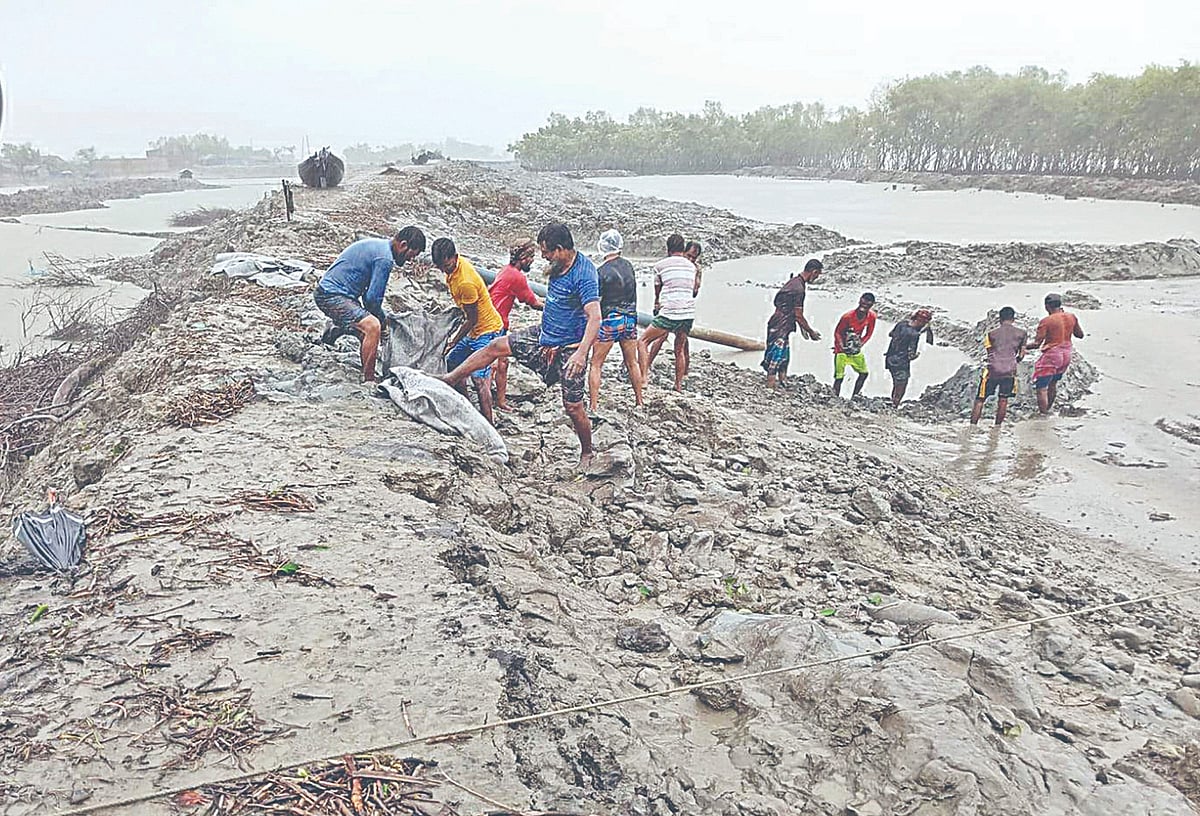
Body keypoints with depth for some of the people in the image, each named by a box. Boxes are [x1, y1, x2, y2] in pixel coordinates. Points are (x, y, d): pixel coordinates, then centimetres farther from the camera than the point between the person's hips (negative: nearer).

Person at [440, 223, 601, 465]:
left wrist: (582, 353, -44)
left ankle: (587, 454, 20)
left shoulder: (584, 274, -25)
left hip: (569, 348, -9)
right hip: (544, 335, 9)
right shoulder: (559, 266, 2)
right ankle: (447, 381, 18)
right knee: (496, 346, 9)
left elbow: (595, 317, -34)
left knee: (573, 407, -2)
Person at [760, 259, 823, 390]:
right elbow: (798, 315, -17)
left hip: (784, 327, 10)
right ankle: (770, 388, -2)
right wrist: (811, 331, -6)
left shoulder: (795, 281, 11)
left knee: (784, 359, 16)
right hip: (779, 328, -10)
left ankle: (783, 384, 24)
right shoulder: (799, 288, -21)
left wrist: (802, 328, 22)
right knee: (775, 358, -6)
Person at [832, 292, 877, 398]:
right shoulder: (848, 316, -25)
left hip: (855, 349, 5)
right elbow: (837, 332, -12)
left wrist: (860, 344, -7)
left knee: (864, 373, 4)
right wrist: (843, 347, -18)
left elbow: (868, 334, 4)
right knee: (839, 377, -8)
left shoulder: (871, 316, -11)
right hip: (842, 348, -5)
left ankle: (854, 397, 15)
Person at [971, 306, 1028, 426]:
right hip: (1010, 371, 1)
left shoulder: (991, 333, 6)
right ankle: (998, 425, 16)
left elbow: (990, 353, 9)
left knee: (980, 399, 6)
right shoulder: (1021, 333, 9)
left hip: (992, 370, -1)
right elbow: (1021, 355, 12)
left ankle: (972, 425, 1)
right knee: (1003, 399, 16)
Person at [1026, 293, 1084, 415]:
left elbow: (1037, 343, -19)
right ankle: (1047, 409, 36)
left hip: (1051, 355, -7)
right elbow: (1080, 335, 13)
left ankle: (1043, 414, -1)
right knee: (1053, 383, 24)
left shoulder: (1046, 321, -16)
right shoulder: (1071, 317, 1)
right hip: (1066, 355, 7)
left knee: (1042, 387, 0)